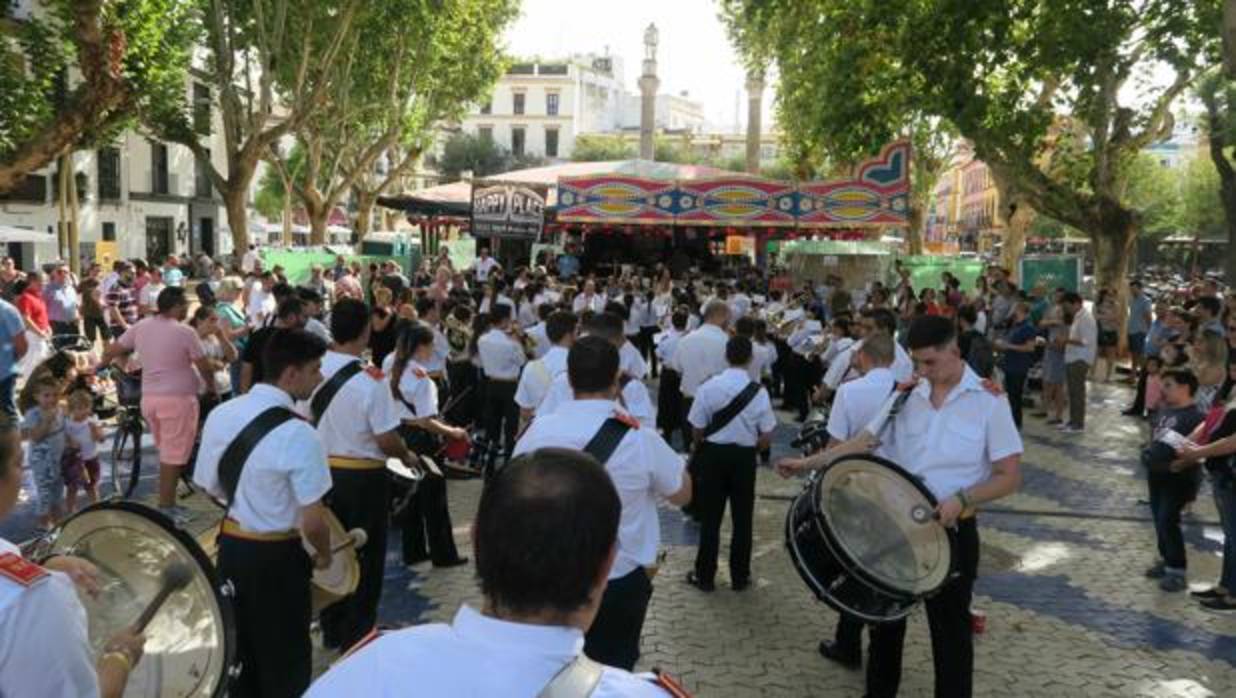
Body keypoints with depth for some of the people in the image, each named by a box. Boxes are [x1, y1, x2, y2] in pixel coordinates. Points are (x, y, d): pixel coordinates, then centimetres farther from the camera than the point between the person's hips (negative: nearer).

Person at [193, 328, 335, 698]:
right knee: (286, 662, 13)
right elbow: (312, 522, -22)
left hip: (229, 546, 7)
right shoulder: (299, 435, -24)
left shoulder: (220, 414, -4)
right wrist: (324, 555, -2)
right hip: (276, 557, -7)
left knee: (240, 653, 23)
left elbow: (210, 487, 7)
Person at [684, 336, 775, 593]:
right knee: (742, 519, 13)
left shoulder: (709, 387, -13)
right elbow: (766, 438, -6)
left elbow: (698, 430, -7)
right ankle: (739, 577, 22)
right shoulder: (759, 391, -11)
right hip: (744, 457, 1)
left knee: (710, 518, 10)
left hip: (713, 454, 0)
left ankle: (704, 576, 18)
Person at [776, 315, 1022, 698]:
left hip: (953, 532, -5)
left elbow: (1010, 477, -11)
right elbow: (865, 441, 2)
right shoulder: (906, 394, 1)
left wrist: (961, 499, -26)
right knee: (886, 613, 19)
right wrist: (810, 462, -8)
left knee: (950, 627, 9)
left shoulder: (988, 401, -12)